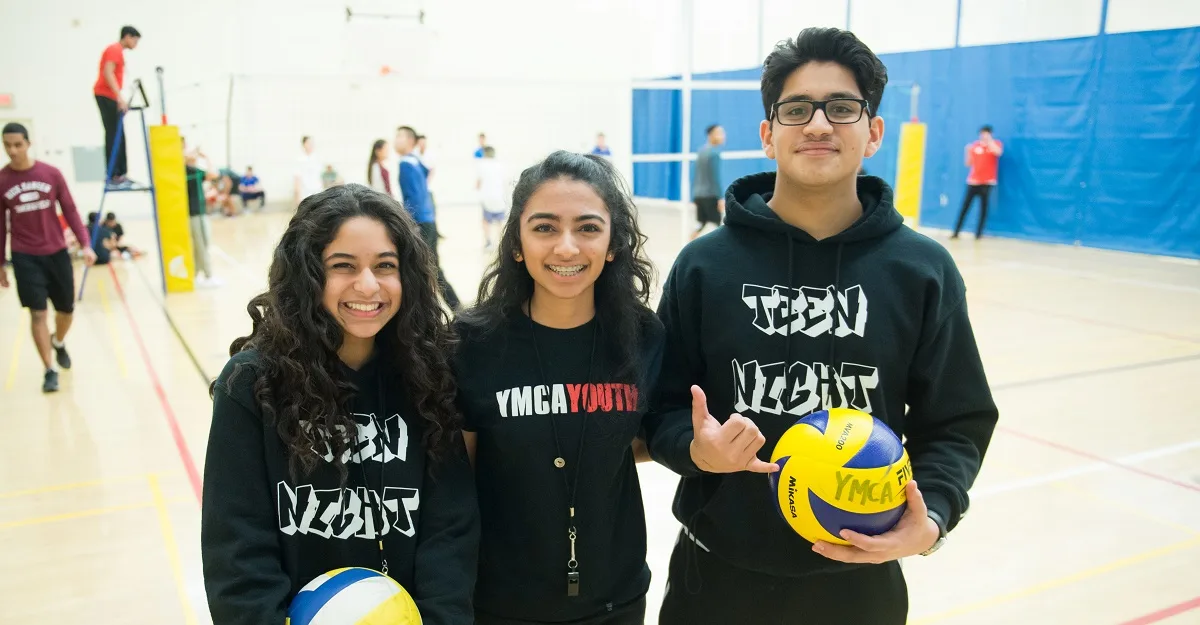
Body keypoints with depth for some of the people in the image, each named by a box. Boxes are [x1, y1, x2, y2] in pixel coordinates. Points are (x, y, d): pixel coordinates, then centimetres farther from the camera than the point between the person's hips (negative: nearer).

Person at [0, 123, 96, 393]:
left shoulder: (51, 173, -3)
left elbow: (70, 211, 2)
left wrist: (85, 244, -9)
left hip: (57, 253, 2)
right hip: (25, 257, -1)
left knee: (66, 309, 11)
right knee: (37, 313, -6)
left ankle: (59, 343, 43)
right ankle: (49, 371, 2)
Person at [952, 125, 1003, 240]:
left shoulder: (996, 144, 2)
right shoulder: (974, 146, 8)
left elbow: (998, 152, -22)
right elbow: (968, 164, 10)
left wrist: (989, 140, -19)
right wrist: (968, 152, -5)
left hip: (987, 182, -2)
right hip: (973, 181, 2)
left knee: (983, 206, -2)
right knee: (965, 206, 0)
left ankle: (978, 233, 2)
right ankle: (956, 232, 1)